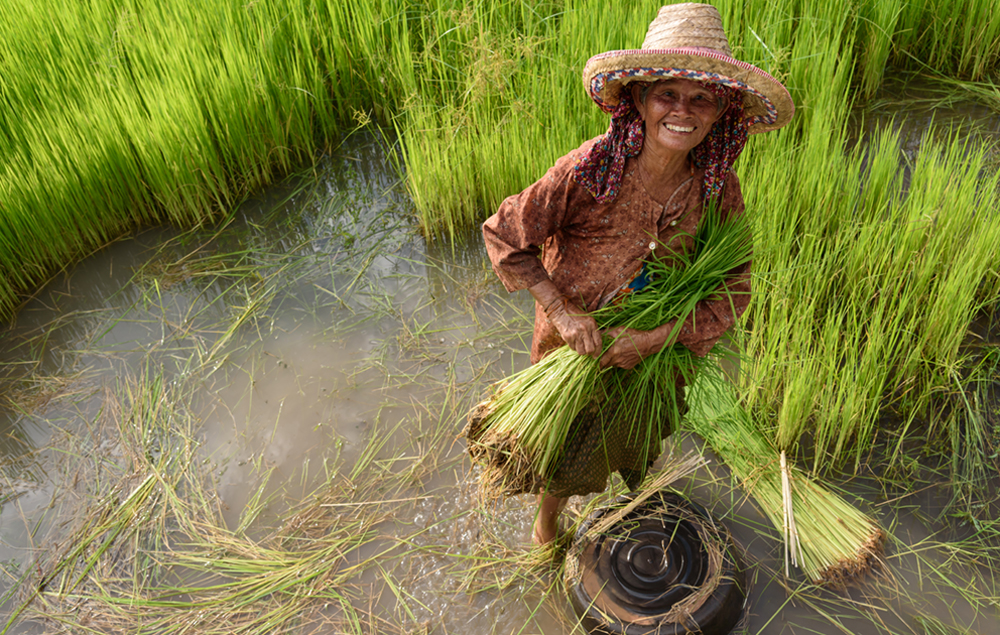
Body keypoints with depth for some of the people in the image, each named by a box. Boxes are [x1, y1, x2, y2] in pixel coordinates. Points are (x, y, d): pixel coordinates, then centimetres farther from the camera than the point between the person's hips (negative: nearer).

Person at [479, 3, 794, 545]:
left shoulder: (718, 189, -20)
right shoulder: (589, 170, -31)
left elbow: (732, 289, -11)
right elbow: (503, 236, -20)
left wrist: (658, 337, -23)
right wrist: (562, 312, -25)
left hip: (657, 351, 3)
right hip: (575, 340, -3)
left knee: (638, 440, 32)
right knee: (563, 446, 23)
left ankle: (641, 490, 70)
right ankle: (547, 518, 58)